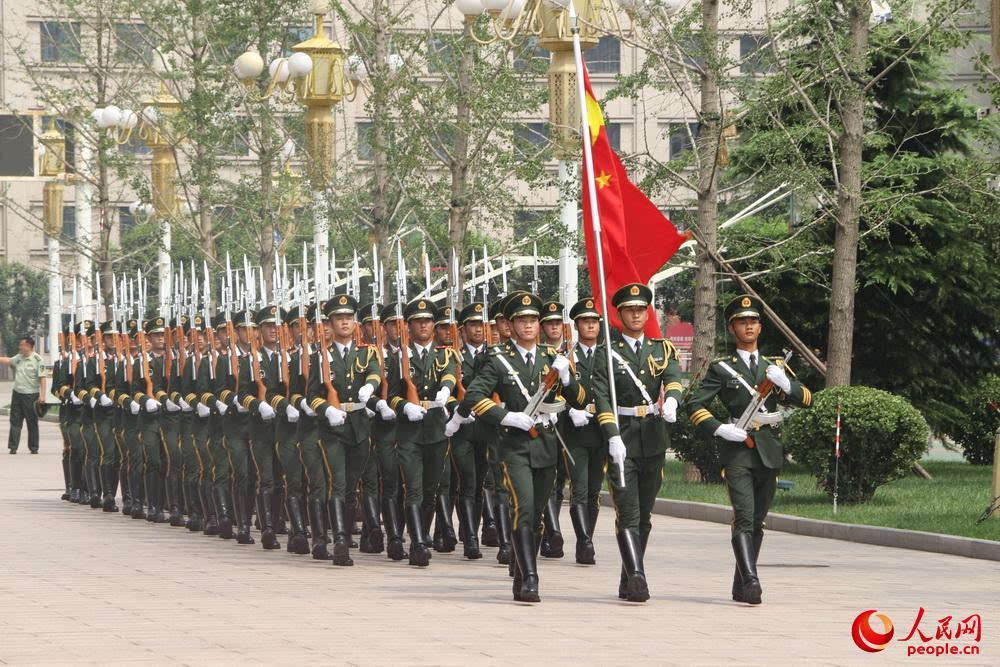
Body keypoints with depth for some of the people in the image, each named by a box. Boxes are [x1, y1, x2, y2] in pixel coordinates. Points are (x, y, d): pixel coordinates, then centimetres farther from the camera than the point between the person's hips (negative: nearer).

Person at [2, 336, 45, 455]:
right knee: (15, 421, 3)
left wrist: (42, 395, -18)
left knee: (32, 422, 3)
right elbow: (7, 360, 22)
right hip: (17, 394, 6)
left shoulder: (37, 360, -10)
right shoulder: (19, 358, 9)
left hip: (30, 395, -6)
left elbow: (42, 379, -13)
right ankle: (13, 447, 4)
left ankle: (33, 448, 11)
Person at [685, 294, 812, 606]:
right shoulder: (721, 368, 6)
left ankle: (741, 586, 17)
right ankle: (750, 581, -27)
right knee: (744, 518, -18)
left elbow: (806, 400, 9)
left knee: (758, 521, 8)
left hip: (768, 451, 4)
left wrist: (785, 383, -10)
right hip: (737, 450, -4)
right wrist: (720, 429, -13)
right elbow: (695, 405, 0)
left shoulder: (775, 366, 18)